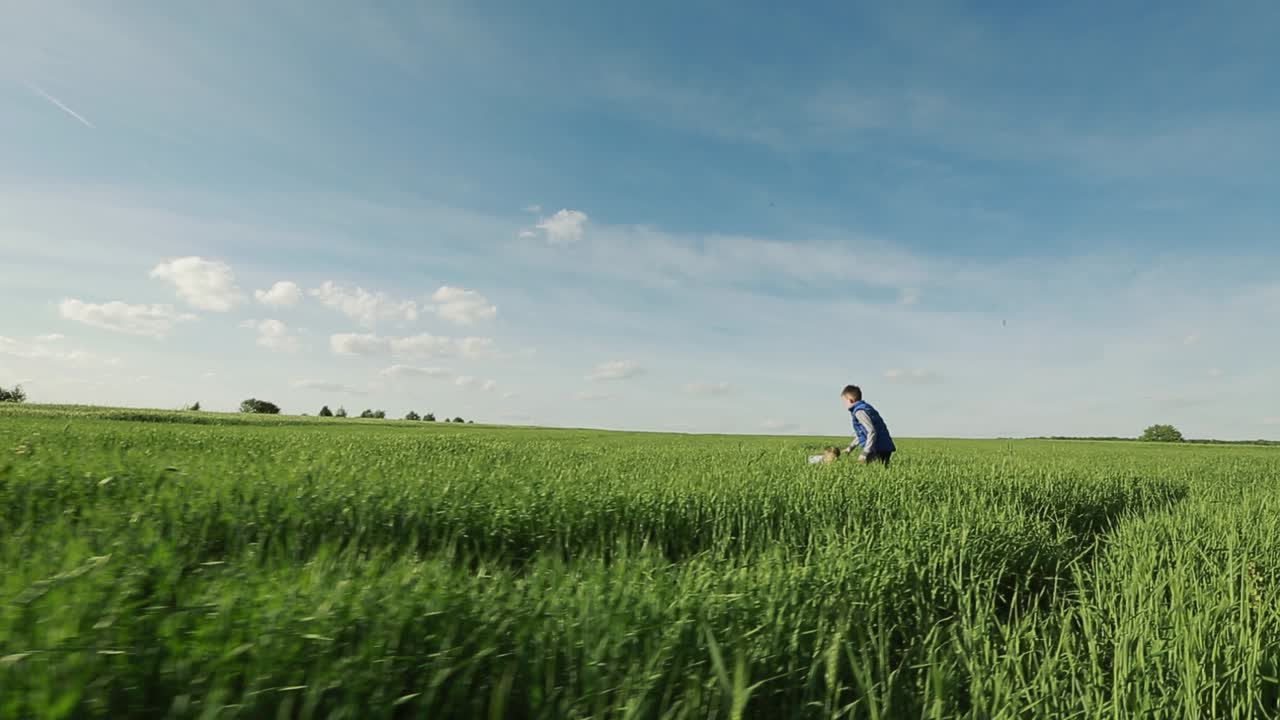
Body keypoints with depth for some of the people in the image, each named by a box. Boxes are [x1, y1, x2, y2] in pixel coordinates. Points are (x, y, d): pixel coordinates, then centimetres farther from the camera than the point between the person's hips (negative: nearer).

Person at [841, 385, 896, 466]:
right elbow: (862, 433, 30)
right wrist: (850, 448, 35)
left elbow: (871, 432, -23)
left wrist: (865, 453, -22)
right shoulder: (865, 407, 19)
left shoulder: (859, 411, -12)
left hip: (879, 450, -10)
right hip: (884, 448, 10)